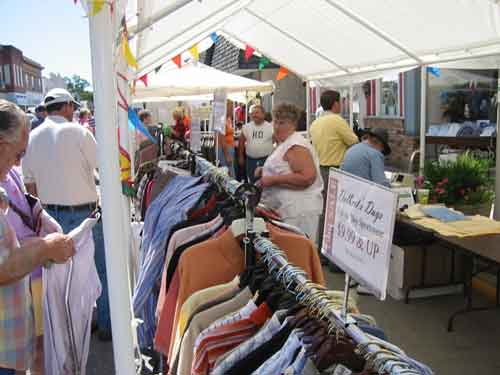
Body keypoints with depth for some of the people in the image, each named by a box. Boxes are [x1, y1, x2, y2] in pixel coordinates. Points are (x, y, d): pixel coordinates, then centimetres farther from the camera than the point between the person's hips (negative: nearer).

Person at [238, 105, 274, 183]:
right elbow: (241, 142, 10)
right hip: (251, 160, 2)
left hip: (267, 159, -2)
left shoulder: (270, 127, -3)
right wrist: (241, 157, 9)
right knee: (252, 182, 11)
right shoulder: (246, 127, 3)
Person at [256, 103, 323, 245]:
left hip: (298, 212, -10)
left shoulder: (296, 146, -15)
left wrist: (273, 179, -22)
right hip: (287, 209, 10)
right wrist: (265, 170, 15)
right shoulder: (286, 143, 17)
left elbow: (307, 177, -26)